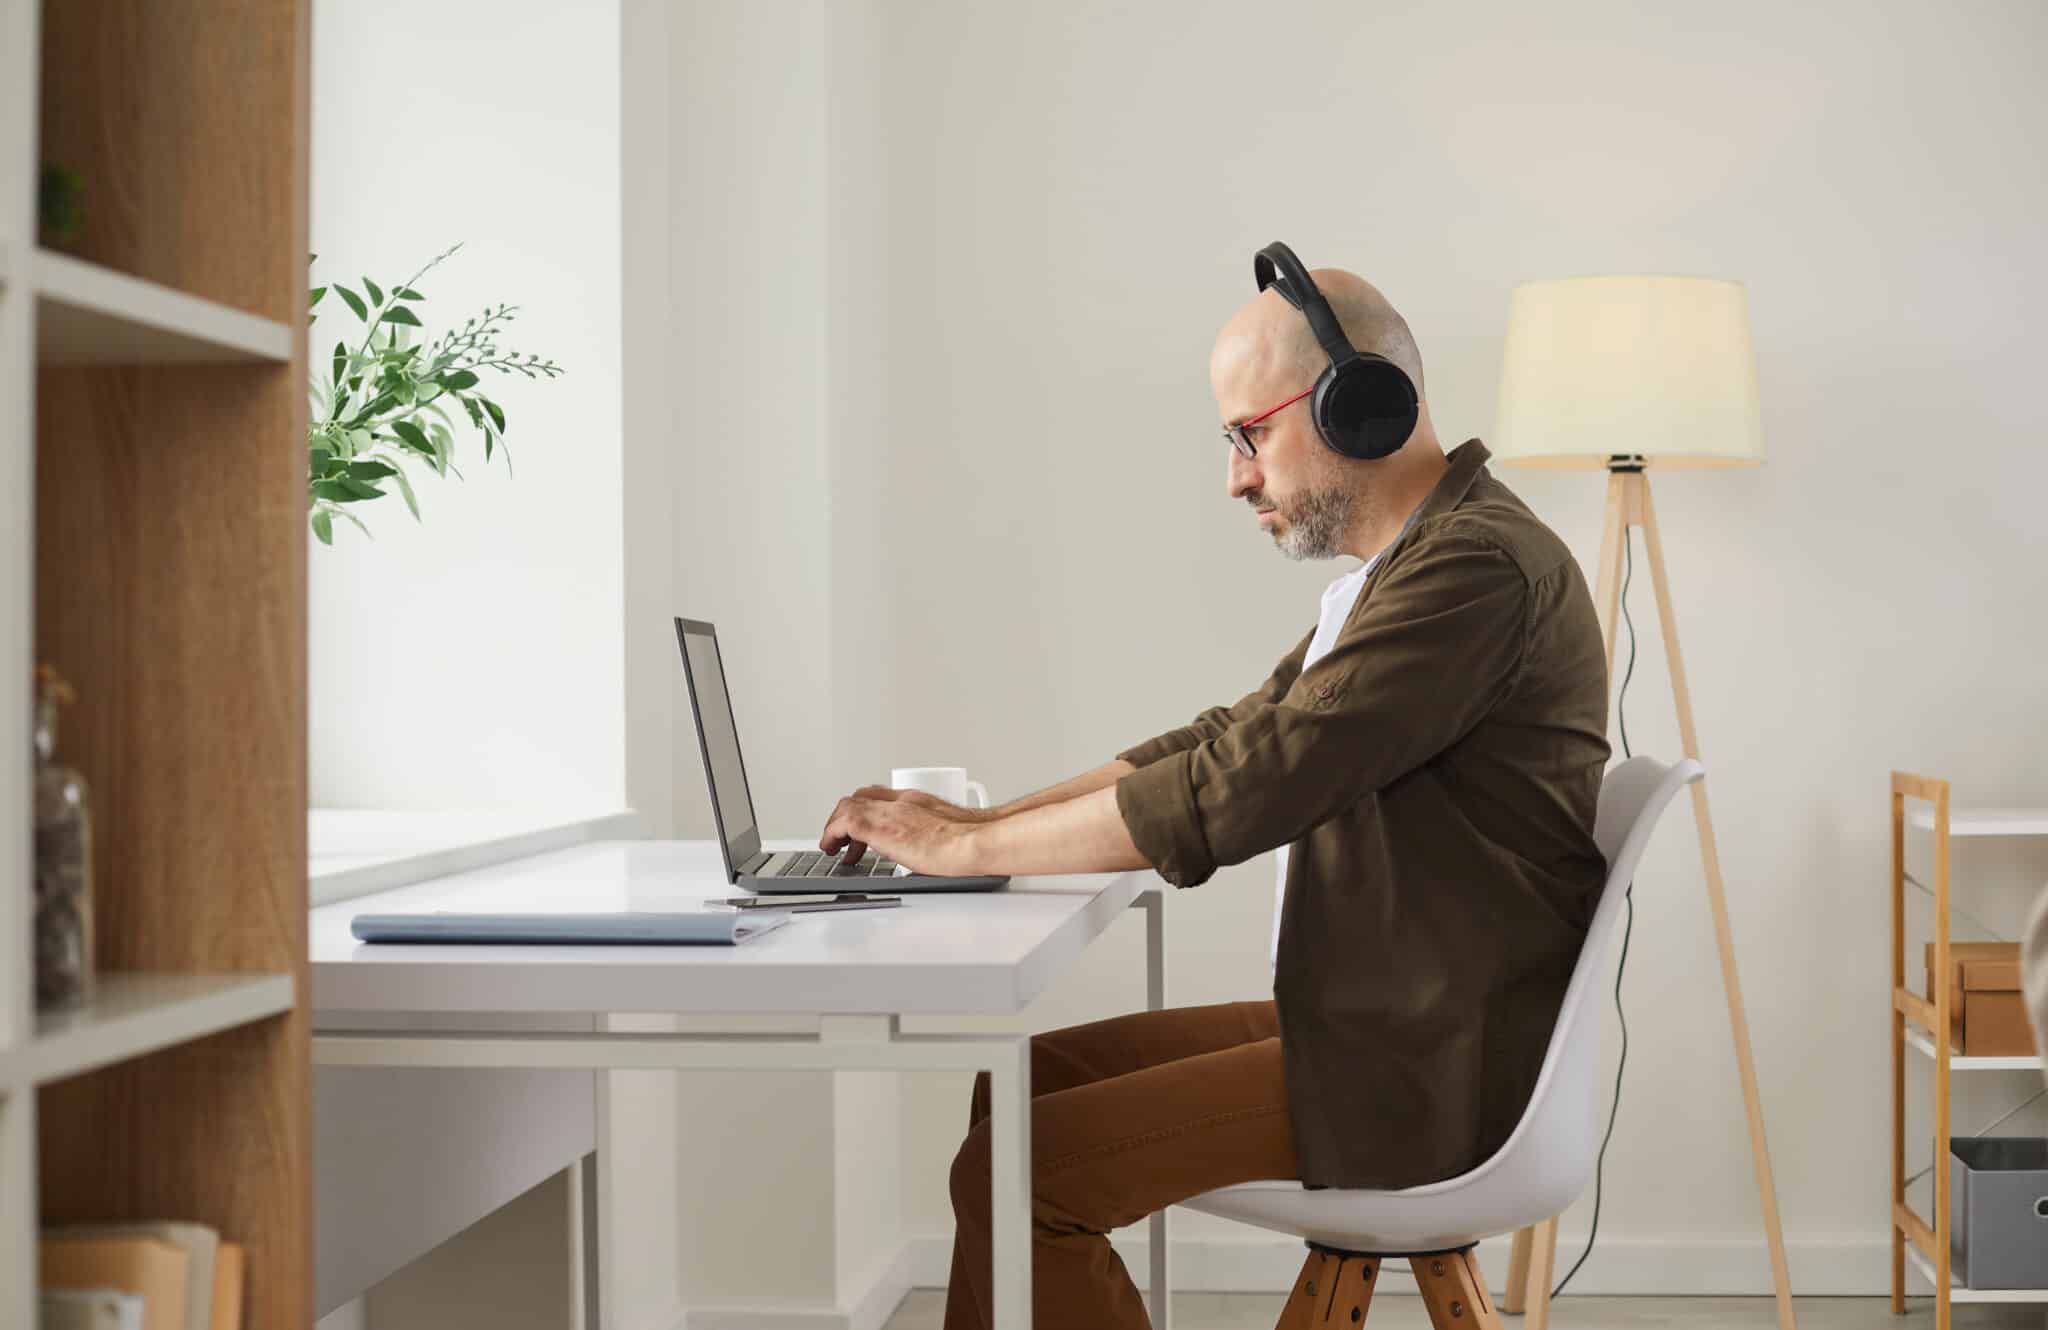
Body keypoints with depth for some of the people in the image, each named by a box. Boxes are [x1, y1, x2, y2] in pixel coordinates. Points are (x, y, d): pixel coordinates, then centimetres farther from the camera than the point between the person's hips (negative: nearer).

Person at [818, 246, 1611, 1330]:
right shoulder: (1400, 571, 15)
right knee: (1023, 1086, 10)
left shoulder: (1479, 567, -19)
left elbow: (1232, 794, -23)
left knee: (1018, 1172, -13)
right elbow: (1218, 745, 17)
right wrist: (976, 825, 6)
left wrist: (964, 845, -12)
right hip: (1364, 1027, 10)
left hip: (1420, 1079, -10)